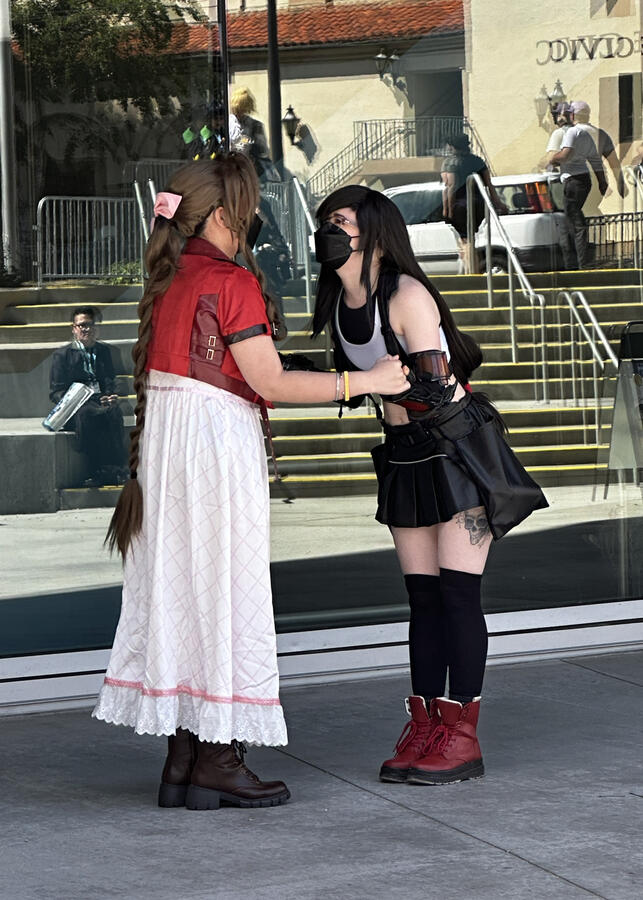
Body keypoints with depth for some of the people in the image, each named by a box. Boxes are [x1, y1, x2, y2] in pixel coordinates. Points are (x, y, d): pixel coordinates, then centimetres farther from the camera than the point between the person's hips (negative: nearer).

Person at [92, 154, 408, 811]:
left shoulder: (167, 282, 12)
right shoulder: (231, 282, -12)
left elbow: (156, 371, 13)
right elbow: (270, 382, -13)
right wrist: (366, 381, -7)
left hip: (164, 439, 8)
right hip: (217, 442, -8)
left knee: (179, 588, 10)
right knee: (223, 590, -1)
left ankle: (181, 763, 14)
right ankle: (216, 762, 4)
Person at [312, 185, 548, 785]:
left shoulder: (406, 294, -17)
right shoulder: (338, 305, 3)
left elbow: (438, 385, -19)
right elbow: (357, 379, 15)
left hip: (459, 449, -7)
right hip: (406, 458, 7)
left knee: (457, 593, -7)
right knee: (422, 596, 7)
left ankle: (461, 735, -3)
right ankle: (423, 729, 9)